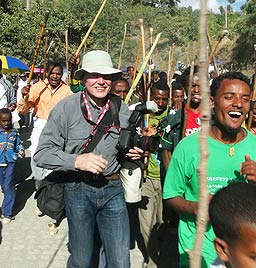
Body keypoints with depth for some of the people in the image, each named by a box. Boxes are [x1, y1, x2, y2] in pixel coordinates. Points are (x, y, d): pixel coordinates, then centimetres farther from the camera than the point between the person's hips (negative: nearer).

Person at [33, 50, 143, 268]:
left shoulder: (122, 110, 3)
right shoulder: (66, 108, -10)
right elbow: (42, 154, -12)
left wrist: (133, 152, -2)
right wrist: (77, 160, -25)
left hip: (113, 189, 3)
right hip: (78, 190, -2)